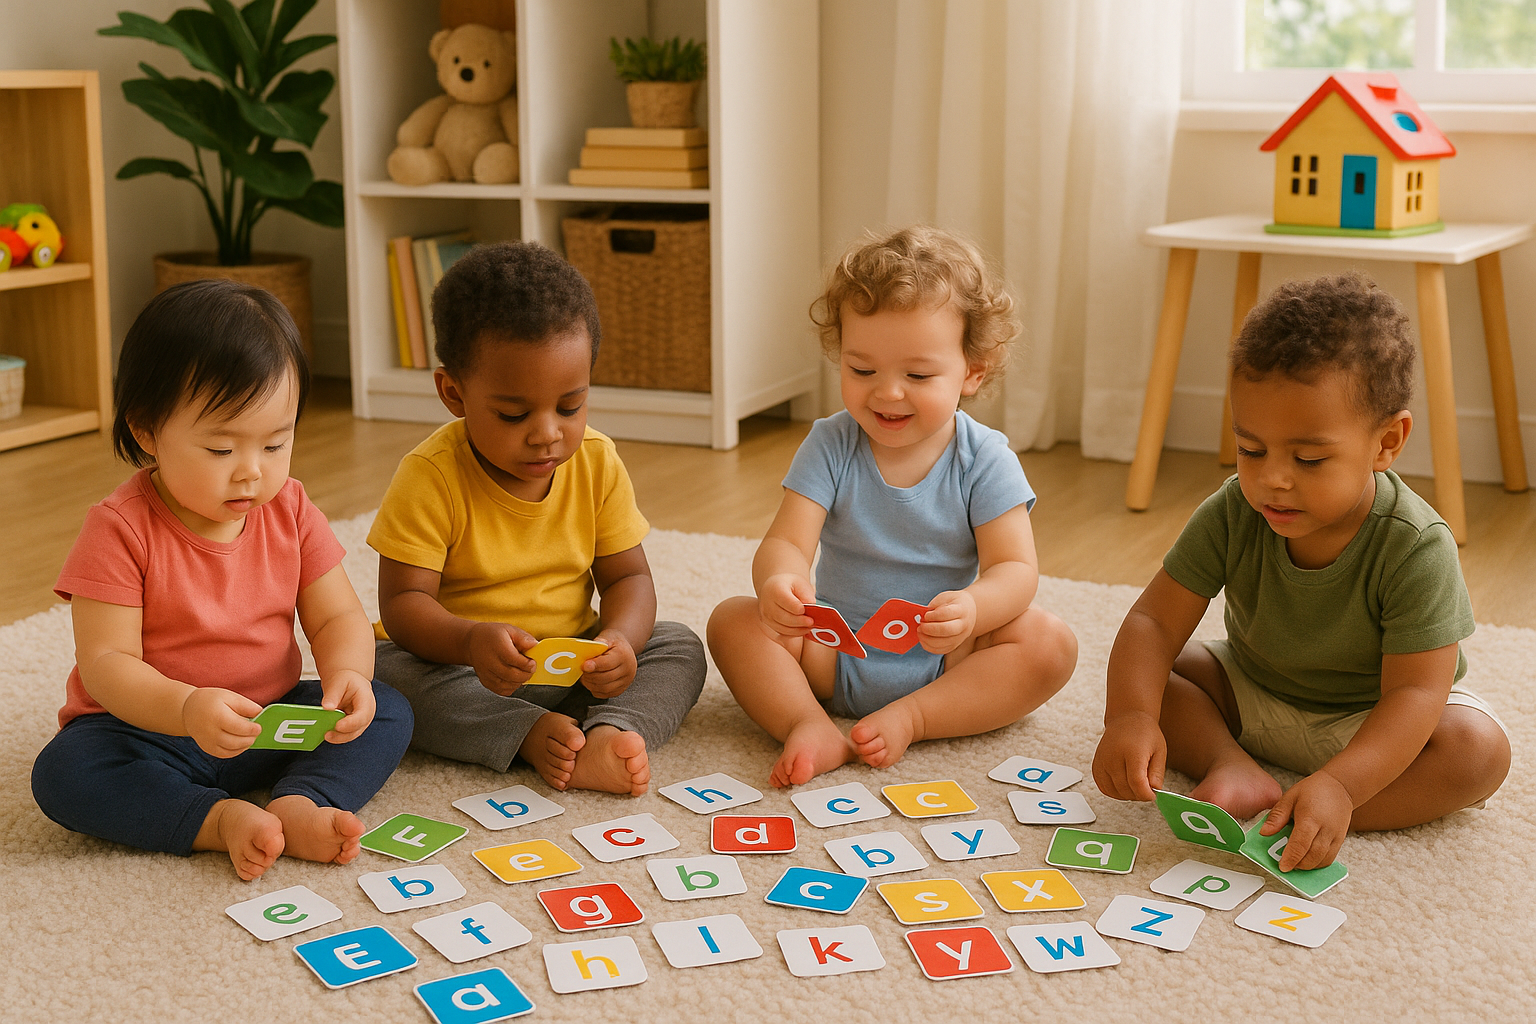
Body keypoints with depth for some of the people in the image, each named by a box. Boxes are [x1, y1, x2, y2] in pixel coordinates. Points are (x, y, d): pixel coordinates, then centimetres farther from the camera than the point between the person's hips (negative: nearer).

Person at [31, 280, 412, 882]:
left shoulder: (290, 511, -3)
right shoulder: (121, 528, -17)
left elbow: (337, 617, -1)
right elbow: (106, 663, -21)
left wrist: (346, 674, -26)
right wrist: (185, 709, -42)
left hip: (271, 726, 4)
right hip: (150, 731, -4)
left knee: (388, 712, -14)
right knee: (63, 772, -31)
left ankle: (300, 805, -35)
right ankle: (221, 819, -33)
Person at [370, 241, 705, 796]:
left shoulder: (597, 463, -6)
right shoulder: (431, 477, -18)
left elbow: (627, 576, -1)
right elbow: (404, 601, -20)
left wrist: (619, 638, -26)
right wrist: (471, 641, -42)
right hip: (459, 670, -3)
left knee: (679, 648, -14)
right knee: (384, 670, -31)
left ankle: (607, 733, -38)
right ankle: (532, 736, -32)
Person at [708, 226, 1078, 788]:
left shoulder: (983, 459, -9)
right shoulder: (830, 446, -6)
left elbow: (1015, 568, -16)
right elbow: (786, 541, -16)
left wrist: (973, 609, -41)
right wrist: (777, 583, -43)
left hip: (946, 663, 0)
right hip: (835, 661, 1)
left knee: (1050, 641, -24)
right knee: (733, 620, -19)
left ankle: (910, 718, -26)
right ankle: (810, 726, -35)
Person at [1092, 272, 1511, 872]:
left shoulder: (1416, 549, -31)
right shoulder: (1231, 517, -21)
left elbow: (1413, 693, -33)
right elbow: (1154, 621, -21)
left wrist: (1339, 787, -50)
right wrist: (1131, 716, -42)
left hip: (1369, 720, -3)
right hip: (1248, 694, 3)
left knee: (1478, 750, -30)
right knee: (1136, 682, -13)